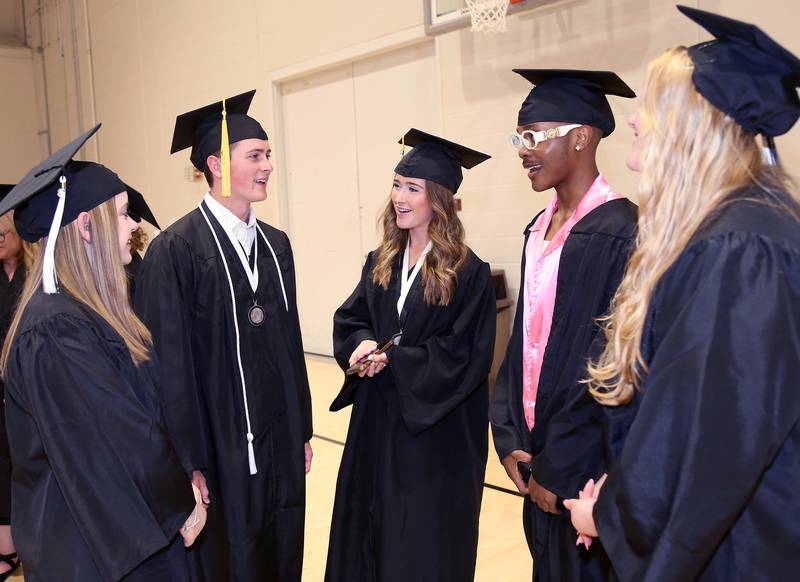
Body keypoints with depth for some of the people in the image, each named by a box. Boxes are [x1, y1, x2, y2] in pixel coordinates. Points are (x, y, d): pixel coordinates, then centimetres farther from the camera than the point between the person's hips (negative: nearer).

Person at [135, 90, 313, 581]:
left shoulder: (276, 244, 7)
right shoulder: (176, 250, -14)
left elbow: (292, 342, 10)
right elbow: (171, 363, -14)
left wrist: (303, 430, 11)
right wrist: (190, 461, -13)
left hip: (282, 444, 6)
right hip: (221, 448, -6)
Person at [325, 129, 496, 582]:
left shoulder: (468, 273, -14)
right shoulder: (380, 263, 6)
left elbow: (464, 355, -17)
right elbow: (349, 319, 9)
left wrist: (392, 359, -18)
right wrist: (363, 344, -14)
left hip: (435, 427, -6)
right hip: (377, 418, 6)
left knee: (426, 539, 7)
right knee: (371, 521, 16)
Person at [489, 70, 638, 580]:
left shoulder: (620, 232, -18)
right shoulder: (541, 229, 7)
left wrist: (561, 469, -15)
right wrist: (510, 438, 1)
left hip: (588, 469, -7)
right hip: (538, 460, 7)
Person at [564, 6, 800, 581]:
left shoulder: (740, 250, -26)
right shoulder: (714, 230, 4)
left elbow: (724, 427, -26)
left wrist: (615, 513, -12)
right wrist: (621, 490, 7)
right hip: (698, 515, 8)